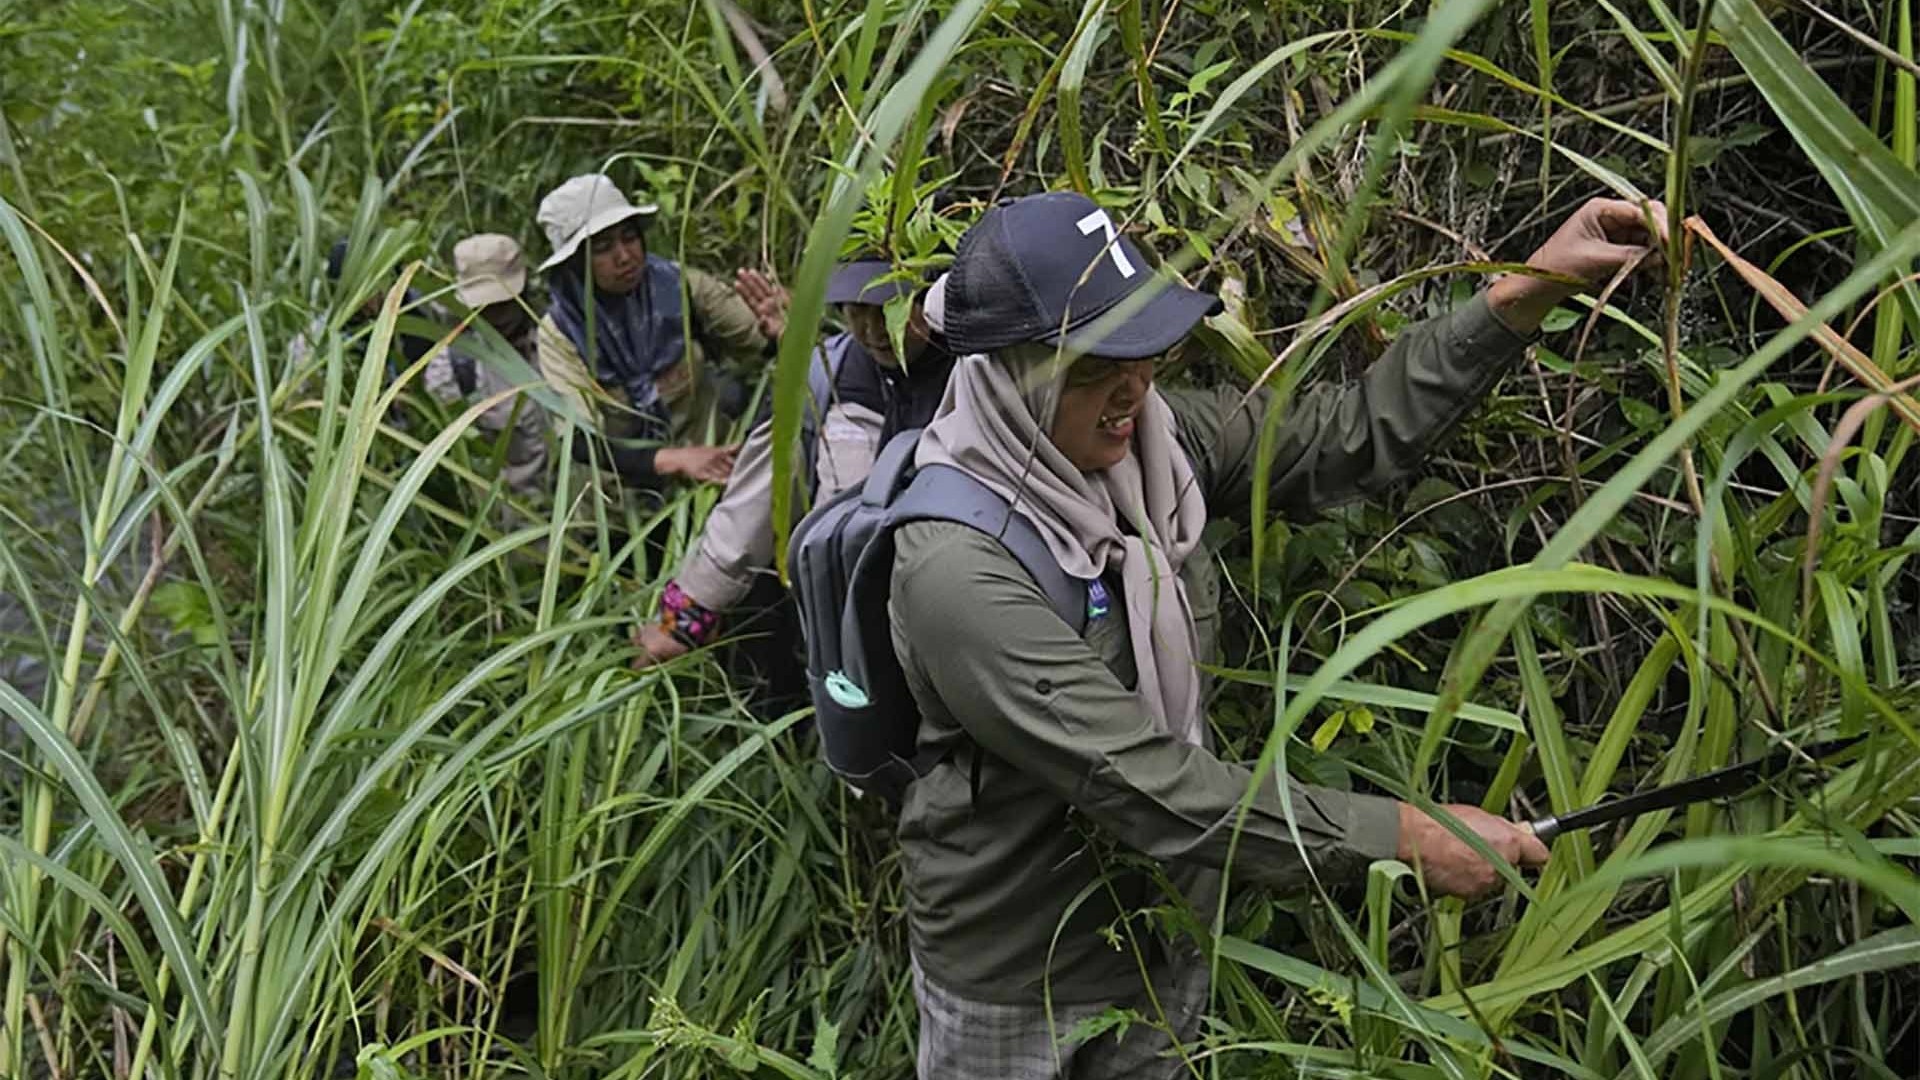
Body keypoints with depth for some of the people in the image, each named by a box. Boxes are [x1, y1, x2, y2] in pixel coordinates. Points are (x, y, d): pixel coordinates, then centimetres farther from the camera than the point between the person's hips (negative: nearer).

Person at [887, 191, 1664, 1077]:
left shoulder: (1151, 440, -10)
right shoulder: (956, 568, -31)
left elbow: (1353, 434, -4)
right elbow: (1140, 781, -32)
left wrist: (1532, 290, -12)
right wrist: (1406, 836, -28)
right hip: (1019, 981, -5)